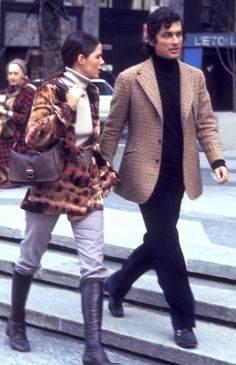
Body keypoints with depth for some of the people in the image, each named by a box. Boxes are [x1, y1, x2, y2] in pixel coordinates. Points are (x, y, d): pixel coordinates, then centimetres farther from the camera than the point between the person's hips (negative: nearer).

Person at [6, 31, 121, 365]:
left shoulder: (91, 91, 8)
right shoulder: (51, 90, -11)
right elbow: (34, 137, -22)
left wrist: (105, 170, 18)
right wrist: (67, 107, -24)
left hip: (87, 187, 5)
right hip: (51, 185, -5)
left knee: (94, 266, -5)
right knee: (30, 260, 10)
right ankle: (16, 323, 33)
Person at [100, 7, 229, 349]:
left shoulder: (195, 77, 6)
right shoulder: (130, 78, -6)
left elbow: (205, 123, 7)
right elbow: (112, 129, -1)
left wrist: (217, 160, -7)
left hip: (178, 176, 5)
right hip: (147, 174, -5)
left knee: (158, 242, 15)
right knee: (168, 246, -4)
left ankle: (117, 284, 40)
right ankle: (183, 320, 7)